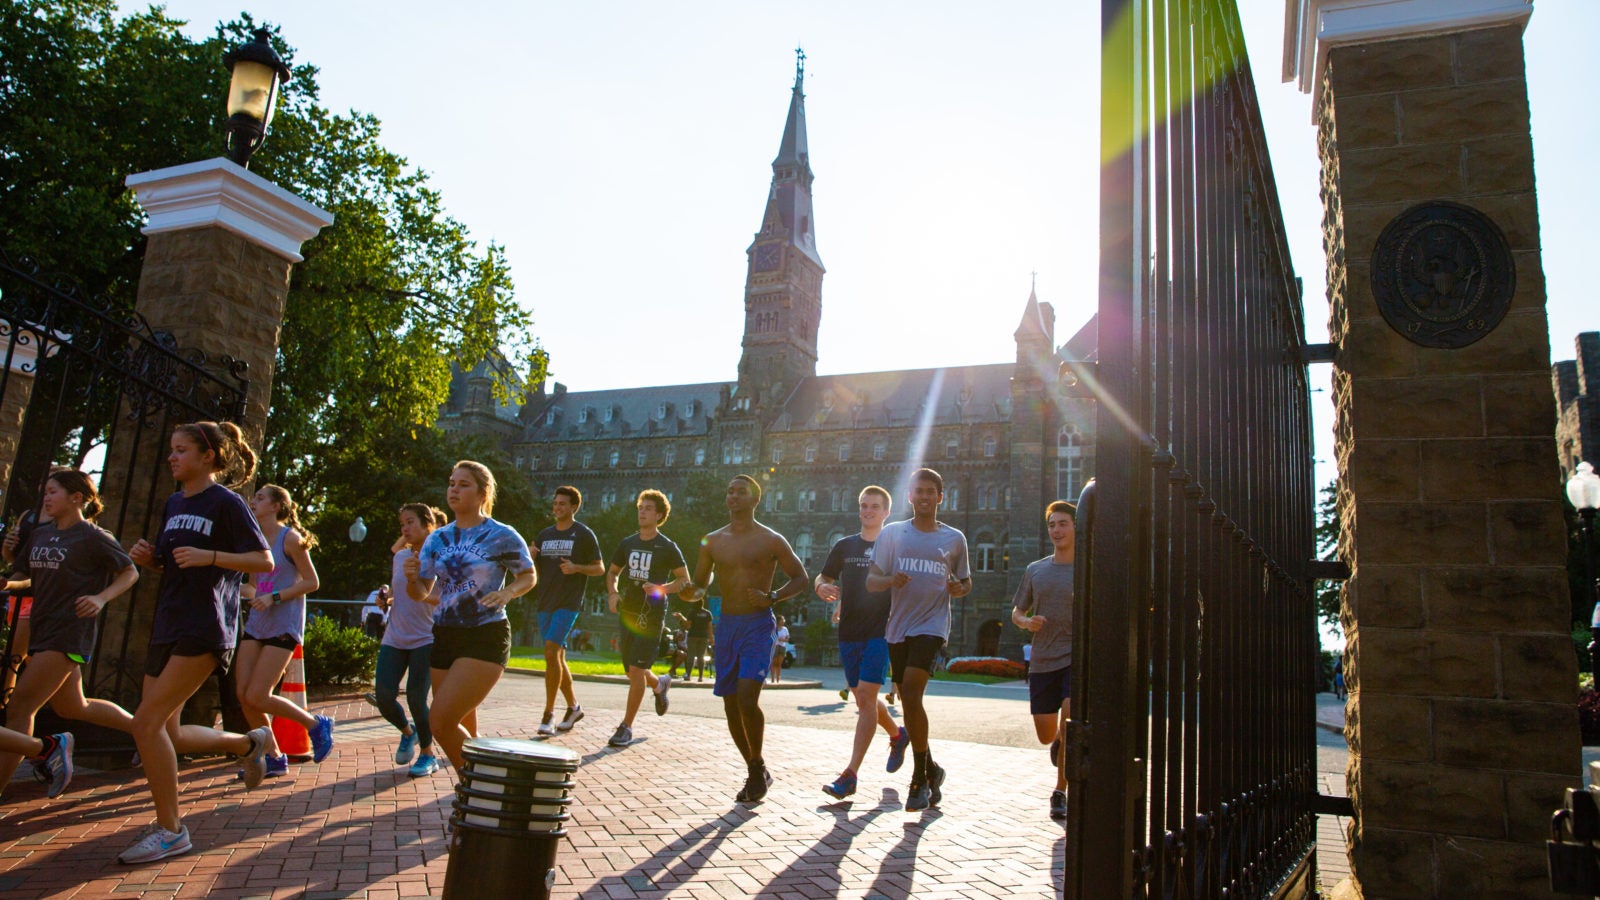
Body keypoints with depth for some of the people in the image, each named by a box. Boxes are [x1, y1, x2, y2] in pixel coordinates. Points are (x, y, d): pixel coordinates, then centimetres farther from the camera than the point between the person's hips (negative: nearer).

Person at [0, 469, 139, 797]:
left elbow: (130, 572, -6)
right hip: (44, 631, 9)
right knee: (71, 708, 20)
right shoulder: (40, 534, 10)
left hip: (69, 633, -9)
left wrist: (101, 599, -20)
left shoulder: (93, 537, -10)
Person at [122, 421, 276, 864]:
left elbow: (264, 562, -10)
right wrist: (149, 557, 4)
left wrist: (209, 556, -22)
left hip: (205, 628, -9)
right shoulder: (173, 504, 16)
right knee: (166, 732, 9)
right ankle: (250, 743, 32)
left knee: (147, 723, -14)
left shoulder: (226, 502, -7)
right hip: (168, 626, 9)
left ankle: (170, 830, -2)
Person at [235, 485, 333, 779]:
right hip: (256, 625, 7)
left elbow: (312, 582, -9)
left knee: (257, 697, -10)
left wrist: (274, 597, -17)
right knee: (243, 695, 1)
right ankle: (273, 758, 14)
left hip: (283, 627, -7)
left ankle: (316, 725, 10)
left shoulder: (290, 538, -7)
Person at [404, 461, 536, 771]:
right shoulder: (437, 539, 8)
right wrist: (411, 579, -13)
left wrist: (507, 592, -16)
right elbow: (421, 594, 10)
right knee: (463, 730, 13)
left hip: (484, 639, -6)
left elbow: (529, 576, 5)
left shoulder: (502, 536, -6)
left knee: (440, 723, -15)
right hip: (445, 637, 6)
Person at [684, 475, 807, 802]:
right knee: (731, 704, 6)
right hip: (726, 625, 5)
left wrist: (771, 597, -14)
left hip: (758, 625, -5)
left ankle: (758, 767, 2)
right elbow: (700, 585, 16)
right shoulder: (713, 541, 10)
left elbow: (800, 578, 3)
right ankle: (756, 772, 22)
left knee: (747, 697, -19)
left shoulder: (771, 540, -1)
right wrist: (689, 589, -8)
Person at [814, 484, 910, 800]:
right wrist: (822, 587, -10)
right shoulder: (845, 546, 11)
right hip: (848, 633, 5)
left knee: (866, 698, -14)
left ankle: (850, 775, -14)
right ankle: (897, 734, 42)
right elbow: (823, 577, 14)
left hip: (880, 633, -5)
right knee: (863, 699, 13)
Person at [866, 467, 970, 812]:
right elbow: (871, 580, 5)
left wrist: (959, 589, -5)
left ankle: (920, 778, -6)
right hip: (898, 626, 3)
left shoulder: (954, 538, 7)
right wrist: (890, 581, -17)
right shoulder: (891, 533, 8)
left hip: (932, 625, -3)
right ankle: (931, 769, 29)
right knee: (908, 701, 9)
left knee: (910, 694, -19)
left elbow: (966, 581, 18)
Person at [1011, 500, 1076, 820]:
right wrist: (1027, 621, -6)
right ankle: (1061, 742, 42)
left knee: (1071, 713, -21)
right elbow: (1016, 612, 16)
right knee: (1046, 735, 4)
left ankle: (1060, 793, -6)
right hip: (1042, 661, 3)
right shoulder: (1035, 570, 9)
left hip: (1077, 659, -3)